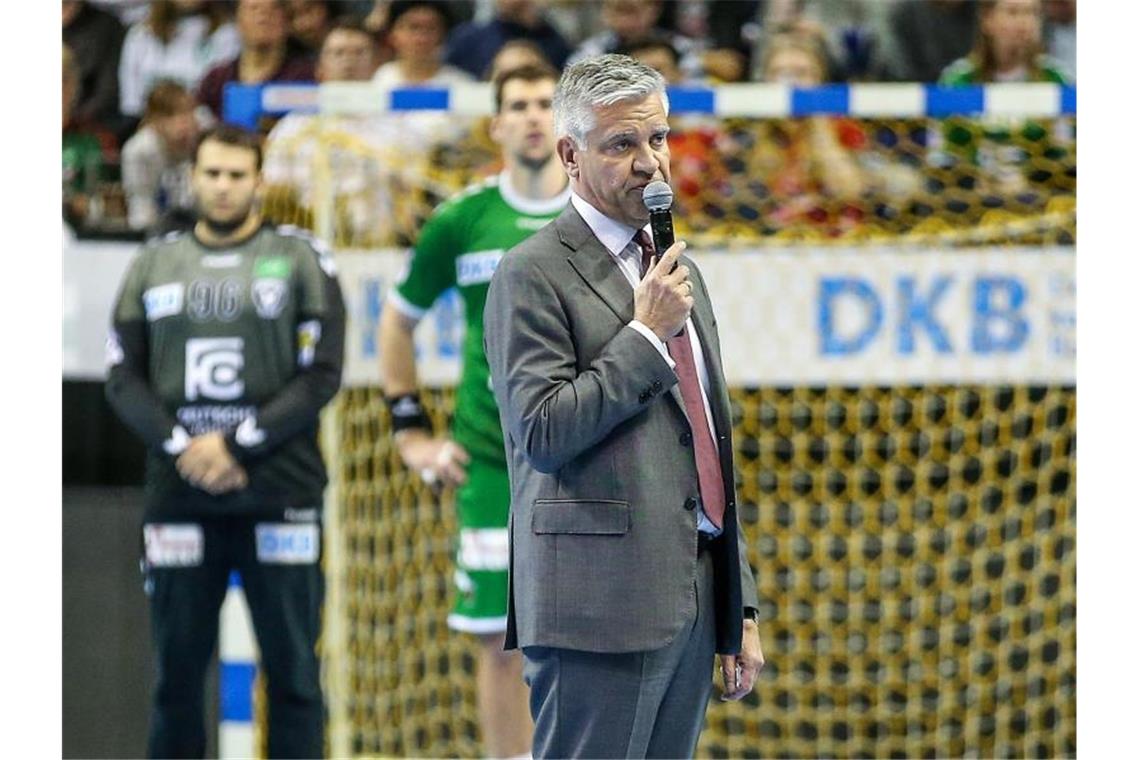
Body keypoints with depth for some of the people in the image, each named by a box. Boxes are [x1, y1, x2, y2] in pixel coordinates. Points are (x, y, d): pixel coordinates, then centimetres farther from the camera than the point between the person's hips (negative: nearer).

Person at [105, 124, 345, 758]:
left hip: (279, 499, -2)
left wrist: (236, 447, -12)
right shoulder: (155, 264, 12)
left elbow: (322, 375, -4)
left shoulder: (301, 260, 3)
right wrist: (181, 445, -9)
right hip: (179, 499, 2)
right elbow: (124, 378, 7)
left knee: (293, 674, -1)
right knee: (178, 674, 5)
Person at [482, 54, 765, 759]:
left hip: (695, 596, 7)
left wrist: (743, 608, 19)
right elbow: (542, 433, -15)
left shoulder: (679, 271, 20)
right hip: (602, 603, -7)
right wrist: (647, 334, -12)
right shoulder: (534, 273, -5)